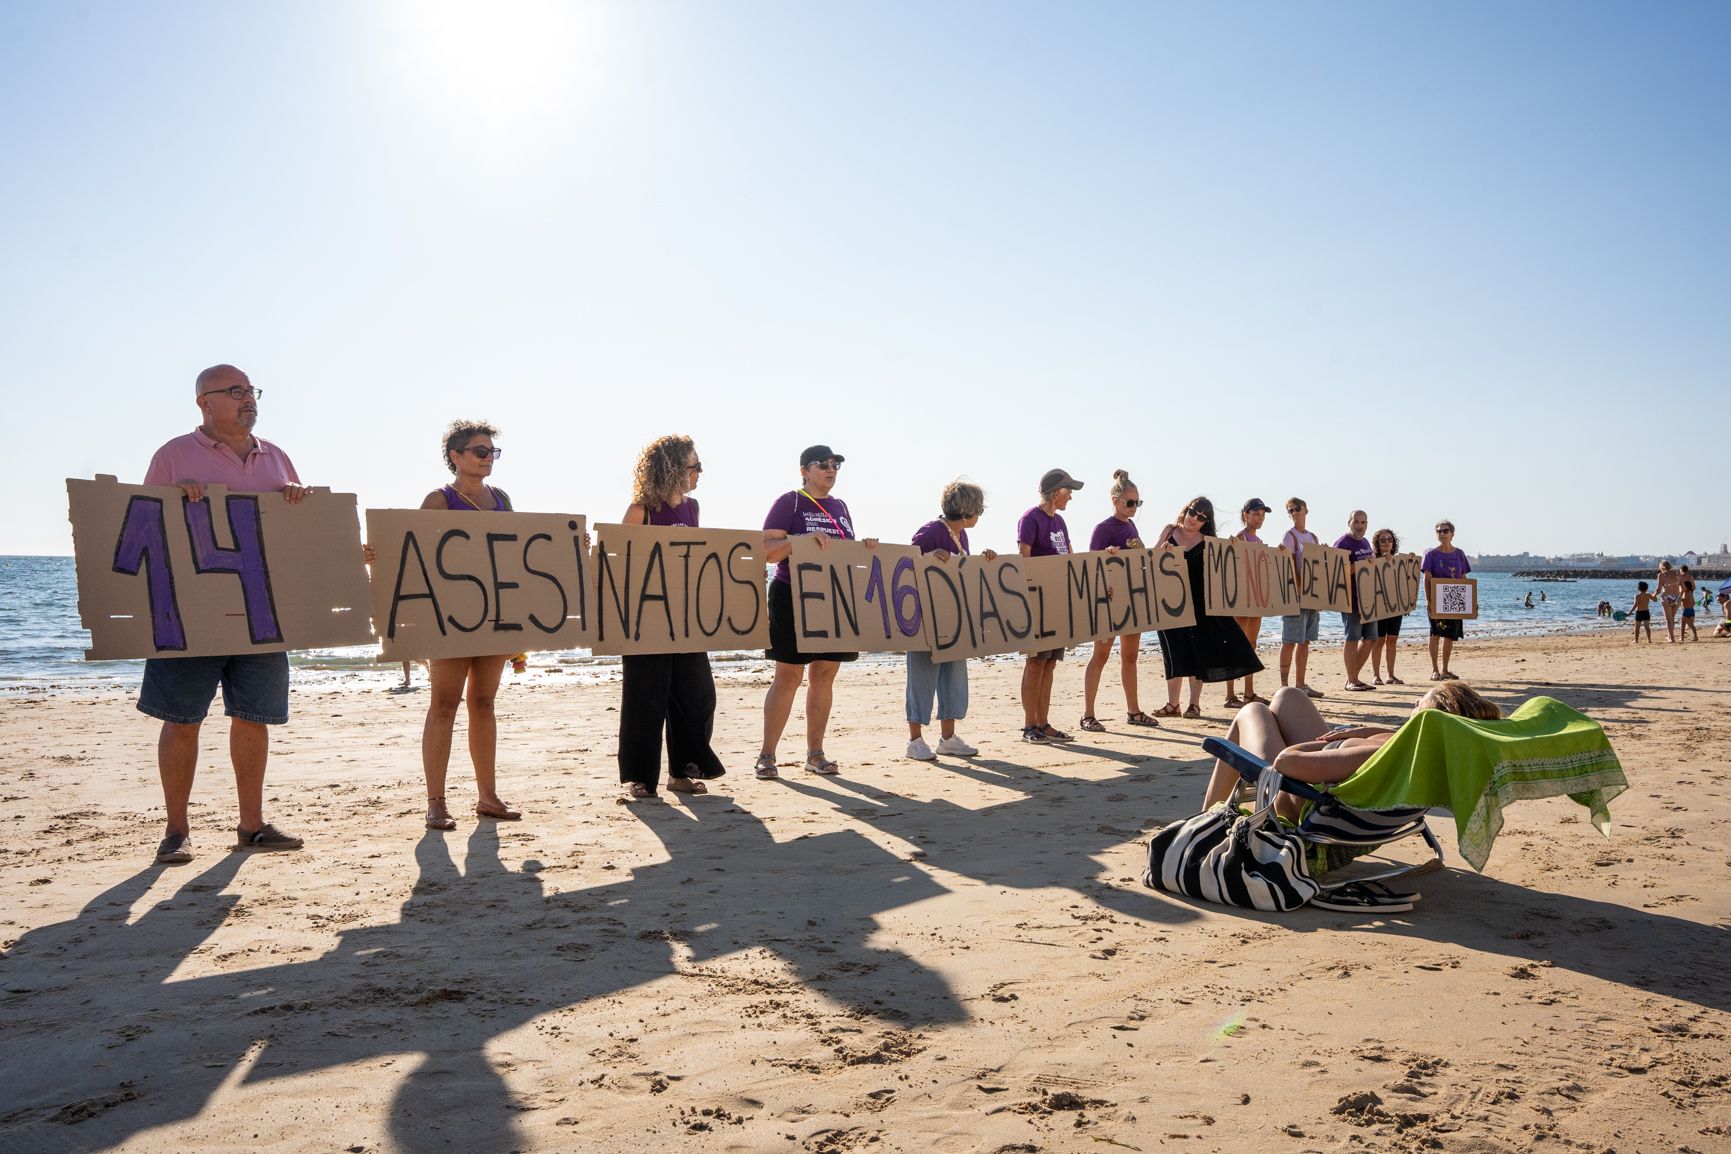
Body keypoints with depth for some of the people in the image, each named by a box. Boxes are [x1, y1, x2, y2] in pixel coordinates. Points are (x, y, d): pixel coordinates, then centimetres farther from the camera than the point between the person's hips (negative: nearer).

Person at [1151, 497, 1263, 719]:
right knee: (1174, 652, 5)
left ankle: (1194, 704, 8)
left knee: (1196, 651, 1)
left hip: (1196, 602, -1)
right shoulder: (1169, 531, 8)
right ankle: (1172, 704, 10)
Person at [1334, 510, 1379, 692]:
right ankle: (1351, 681, 4)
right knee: (1353, 639, -4)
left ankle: (1354, 676, 19)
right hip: (1351, 599, -9)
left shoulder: (1365, 542, 17)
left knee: (1371, 639, 10)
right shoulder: (1342, 543, -10)